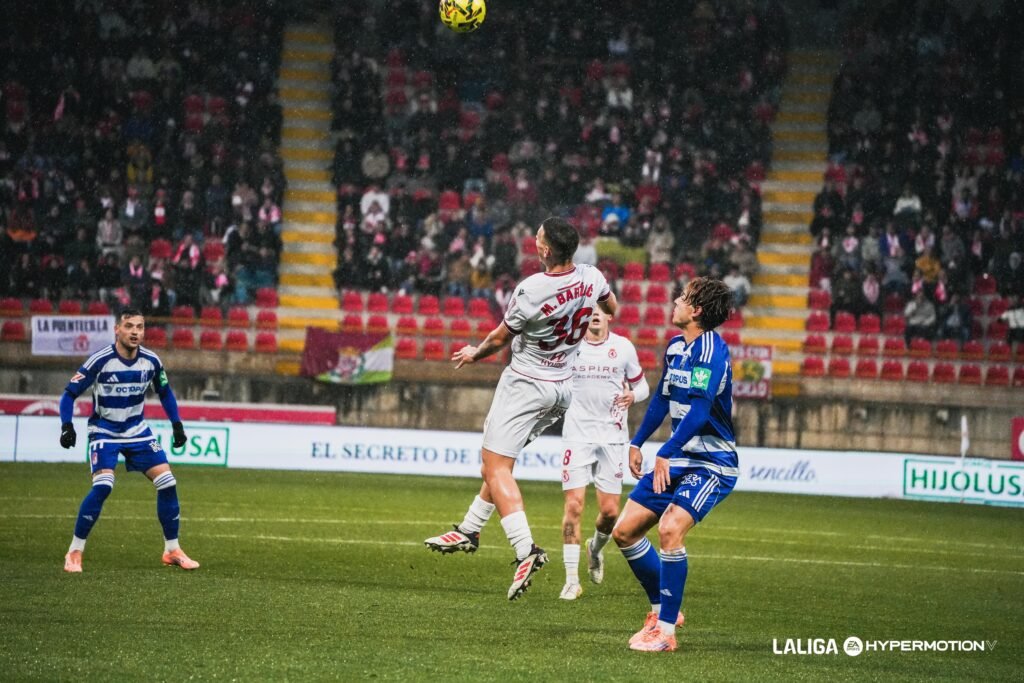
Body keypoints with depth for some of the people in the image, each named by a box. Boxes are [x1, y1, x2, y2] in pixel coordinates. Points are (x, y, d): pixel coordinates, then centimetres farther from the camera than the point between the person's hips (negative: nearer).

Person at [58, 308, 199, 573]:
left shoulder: (151, 361, -7)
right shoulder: (100, 361, -19)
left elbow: (165, 393, 13)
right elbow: (69, 394, -12)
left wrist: (177, 424, 7)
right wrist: (67, 426, -25)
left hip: (137, 430, 5)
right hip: (104, 430, -4)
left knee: (167, 483, -4)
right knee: (103, 486, -24)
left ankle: (172, 551, 12)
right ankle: (75, 552, -12)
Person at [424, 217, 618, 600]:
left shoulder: (531, 291, -25)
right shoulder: (592, 278, -8)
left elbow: (500, 339, -9)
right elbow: (611, 309, 16)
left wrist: (475, 354, 12)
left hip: (525, 384, -8)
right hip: (563, 388, 8)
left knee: (496, 466, -8)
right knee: (498, 459, 22)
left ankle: (525, 550, -23)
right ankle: (469, 531, 31)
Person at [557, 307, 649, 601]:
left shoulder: (623, 347, 2)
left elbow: (642, 386, 13)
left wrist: (632, 395, -9)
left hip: (612, 436, 1)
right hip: (577, 434, -1)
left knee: (609, 510, 0)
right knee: (574, 505, -11)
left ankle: (596, 548, 35)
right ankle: (572, 580, -5)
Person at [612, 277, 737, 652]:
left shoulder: (712, 351, -19)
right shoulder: (675, 346, 8)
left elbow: (700, 409, -29)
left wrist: (666, 454, -36)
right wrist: (637, 443, 28)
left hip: (712, 463, -9)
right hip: (678, 458, 9)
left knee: (670, 529, -27)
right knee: (624, 531, 5)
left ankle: (665, 630, -18)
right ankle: (662, 607, 21)